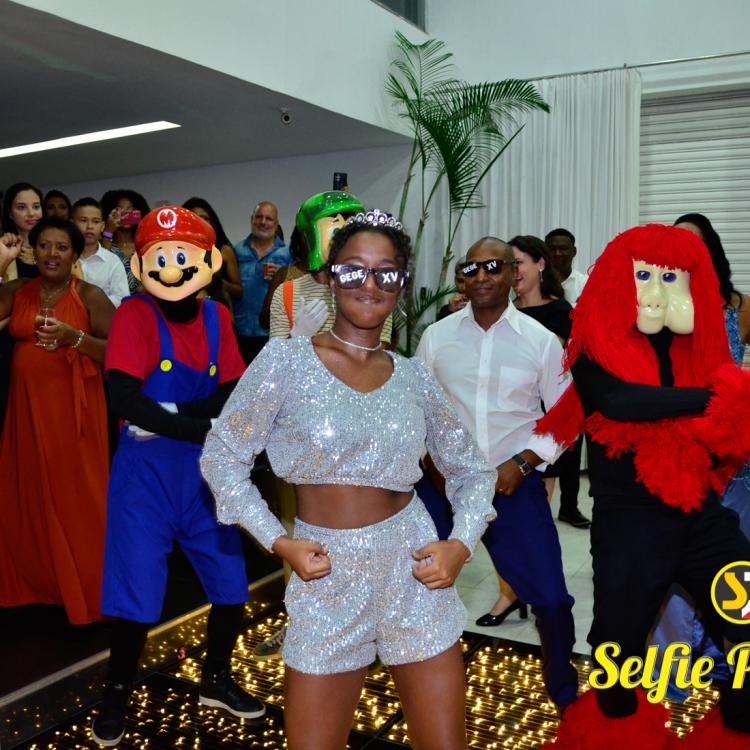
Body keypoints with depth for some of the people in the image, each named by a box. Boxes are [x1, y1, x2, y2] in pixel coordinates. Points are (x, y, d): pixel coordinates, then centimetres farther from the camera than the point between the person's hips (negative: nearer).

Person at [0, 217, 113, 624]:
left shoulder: (90, 296, -5)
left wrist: (74, 337, -22)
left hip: (73, 409, -4)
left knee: (76, 496, 1)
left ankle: (85, 589, 17)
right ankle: (39, 581, 30)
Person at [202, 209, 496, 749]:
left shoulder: (413, 377, 2)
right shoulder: (286, 358, -6)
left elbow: (473, 469, 11)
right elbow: (222, 457, -2)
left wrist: (460, 546, -5)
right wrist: (279, 543, -10)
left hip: (412, 567, 2)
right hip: (326, 574, -2)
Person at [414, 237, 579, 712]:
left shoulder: (542, 341, -2)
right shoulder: (436, 335, 1)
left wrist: (522, 464, -9)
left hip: (515, 483, -1)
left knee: (550, 597, -1)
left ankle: (565, 694, 27)